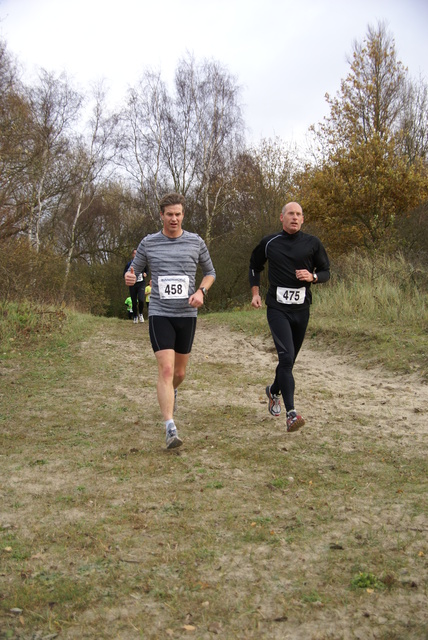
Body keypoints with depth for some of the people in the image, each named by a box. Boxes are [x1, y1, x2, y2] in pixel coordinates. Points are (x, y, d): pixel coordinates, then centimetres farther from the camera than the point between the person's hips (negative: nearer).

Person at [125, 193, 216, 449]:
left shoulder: (196, 242, 4)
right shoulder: (148, 243, 1)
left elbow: (210, 272, 15)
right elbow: (134, 271, 10)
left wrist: (201, 292, -5)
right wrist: (130, 278, -15)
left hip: (187, 314, 2)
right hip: (160, 314, -2)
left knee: (180, 372, 13)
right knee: (166, 369, -15)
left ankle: (171, 392, 49)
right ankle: (171, 428, -16)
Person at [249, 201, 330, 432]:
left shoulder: (312, 243, 4)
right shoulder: (269, 242, 4)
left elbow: (326, 272, 10)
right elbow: (254, 267, 20)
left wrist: (312, 277, -12)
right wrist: (255, 293, 9)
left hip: (301, 309, 3)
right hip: (277, 309, -2)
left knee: (290, 358, 14)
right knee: (286, 356, -18)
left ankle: (274, 391, 44)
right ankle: (291, 413, -22)